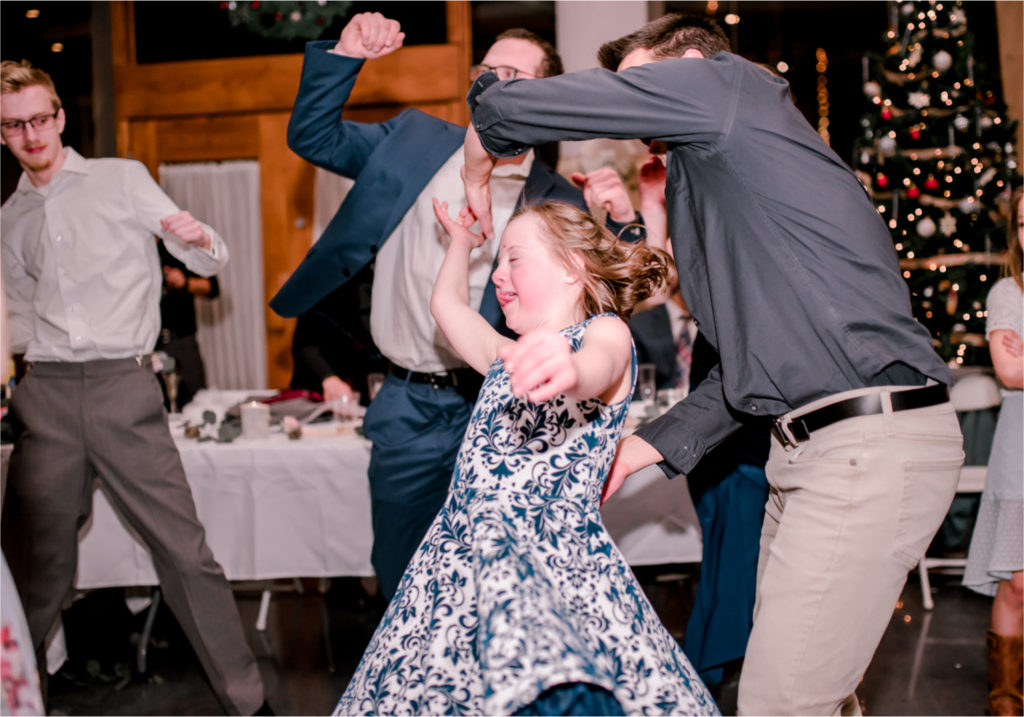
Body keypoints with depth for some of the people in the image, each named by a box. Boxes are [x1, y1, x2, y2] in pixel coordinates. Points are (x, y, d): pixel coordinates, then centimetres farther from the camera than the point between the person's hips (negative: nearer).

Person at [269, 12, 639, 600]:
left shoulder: (558, 204, 0)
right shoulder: (415, 140, 8)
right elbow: (312, 136, 11)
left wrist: (624, 224, -20)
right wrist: (344, 57, -2)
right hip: (406, 410, 3)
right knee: (403, 579, 16)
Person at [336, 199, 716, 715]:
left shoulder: (606, 330, 4)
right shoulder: (508, 358, 27)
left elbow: (599, 367, -20)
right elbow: (446, 302, 39)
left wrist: (568, 372, -42)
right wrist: (462, 239, 49)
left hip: (553, 549, -7)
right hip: (462, 550, 7)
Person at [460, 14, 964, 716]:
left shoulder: (726, 81, -3)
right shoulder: (709, 184, 25)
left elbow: (505, 106, -7)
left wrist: (477, 175, 14)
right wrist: (641, 448, 23)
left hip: (871, 443, -10)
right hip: (806, 445, 10)